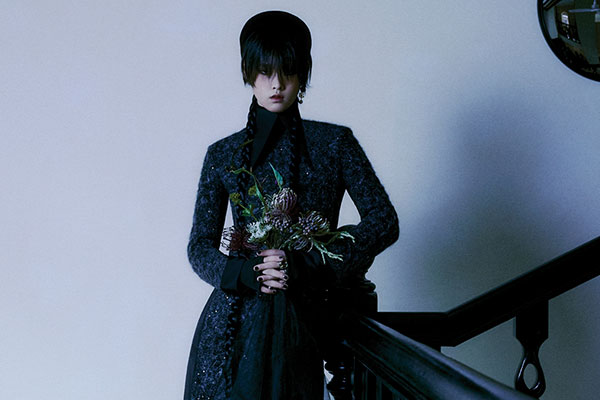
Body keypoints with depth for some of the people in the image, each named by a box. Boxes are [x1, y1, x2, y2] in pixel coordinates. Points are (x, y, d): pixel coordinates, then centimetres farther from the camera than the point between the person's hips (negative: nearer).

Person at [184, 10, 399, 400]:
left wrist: (305, 264, -12)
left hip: (298, 325, -1)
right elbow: (200, 246, 9)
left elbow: (384, 222, -2)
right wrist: (245, 272, -12)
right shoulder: (223, 155, 10)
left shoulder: (334, 143, 5)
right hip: (231, 321, 2)